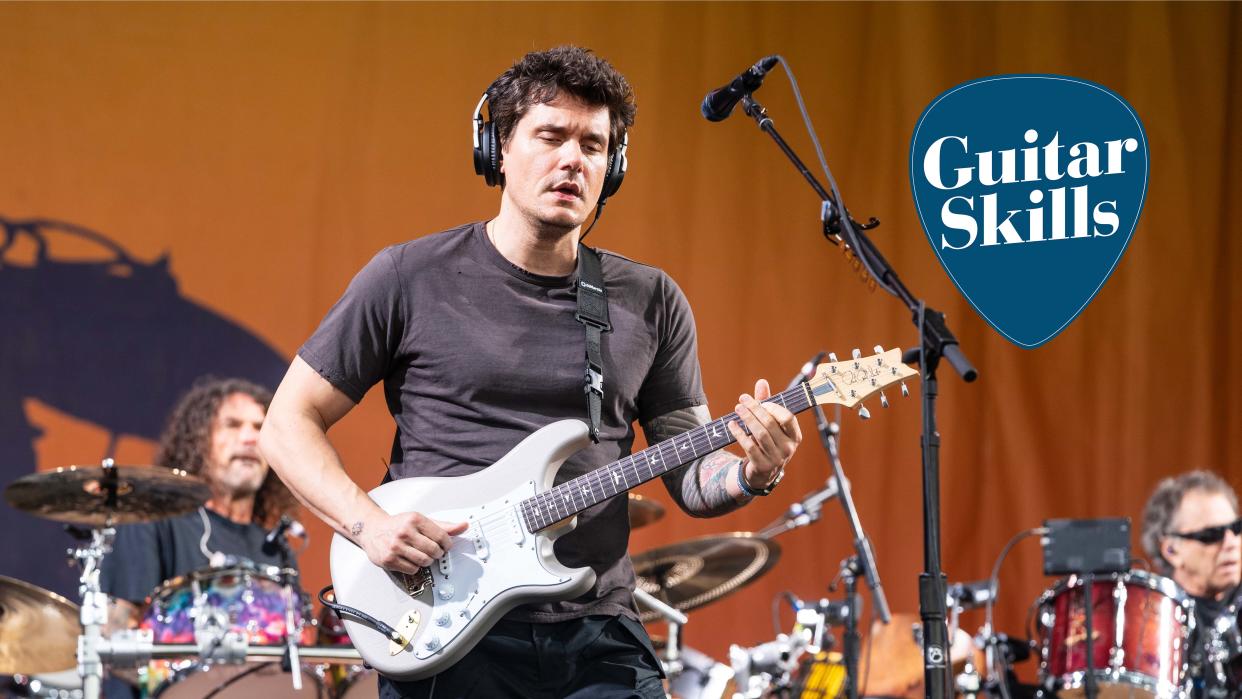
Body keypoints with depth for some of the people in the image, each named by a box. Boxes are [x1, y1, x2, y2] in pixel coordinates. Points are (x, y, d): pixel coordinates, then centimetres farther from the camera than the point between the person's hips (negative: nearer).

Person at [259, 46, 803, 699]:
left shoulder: (650, 303, 9)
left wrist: (749, 475, -10)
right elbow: (288, 423, 3)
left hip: (600, 641, 2)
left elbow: (689, 474, 12)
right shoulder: (411, 278, 0)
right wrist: (368, 523, -12)